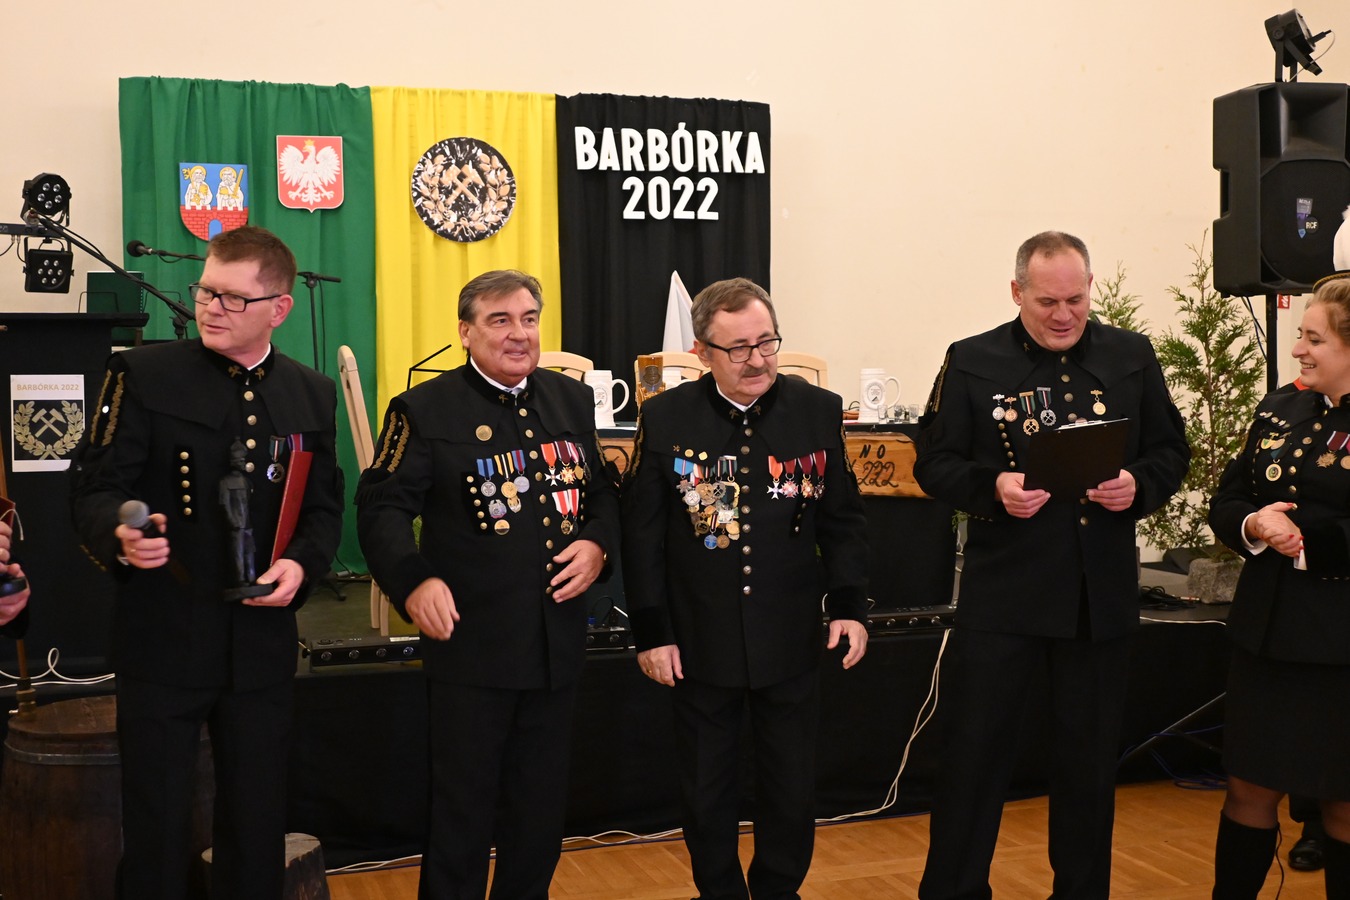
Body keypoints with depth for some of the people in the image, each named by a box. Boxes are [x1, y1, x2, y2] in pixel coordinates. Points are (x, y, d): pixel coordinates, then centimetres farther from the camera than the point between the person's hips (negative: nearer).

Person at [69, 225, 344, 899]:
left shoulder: (312, 395, 7)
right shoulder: (143, 375, -4)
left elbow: (323, 507, 11)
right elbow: (93, 486, -5)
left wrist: (300, 564, -8)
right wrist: (120, 534, -26)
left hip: (262, 641, 3)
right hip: (161, 638, -3)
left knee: (258, 821, 12)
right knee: (156, 825, 5)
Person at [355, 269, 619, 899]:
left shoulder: (572, 400, 11)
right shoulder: (425, 410, -6)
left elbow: (604, 489, 16)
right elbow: (383, 506, -10)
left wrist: (597, 543, -4)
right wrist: (414, 581, -25)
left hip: (557, 643, 5)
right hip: (471, 645, -5)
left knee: (543, 801, 16)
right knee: (463, 803, 5)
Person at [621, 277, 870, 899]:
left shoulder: (818, 411, -2)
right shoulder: (665, 418, -6)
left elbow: (843, 520, 4)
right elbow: (642, 533, -3)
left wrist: (848, 604, -5)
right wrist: (651, 632, -5)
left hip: (792, 642, 1)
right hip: (701, 643, -1)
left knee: (792, 788, 12)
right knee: (706, 791, 13)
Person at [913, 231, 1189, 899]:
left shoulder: (1132, 357, 5)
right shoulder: (973, 361, -2)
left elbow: (1171, 450, 9)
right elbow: (933, 462, -2)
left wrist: (1138, 485, -12)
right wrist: (993, 486, -20)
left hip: (1102, 596, 3)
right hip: (1003, 591, -2)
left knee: (1089, 756, 14)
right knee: (972, 749, 2)